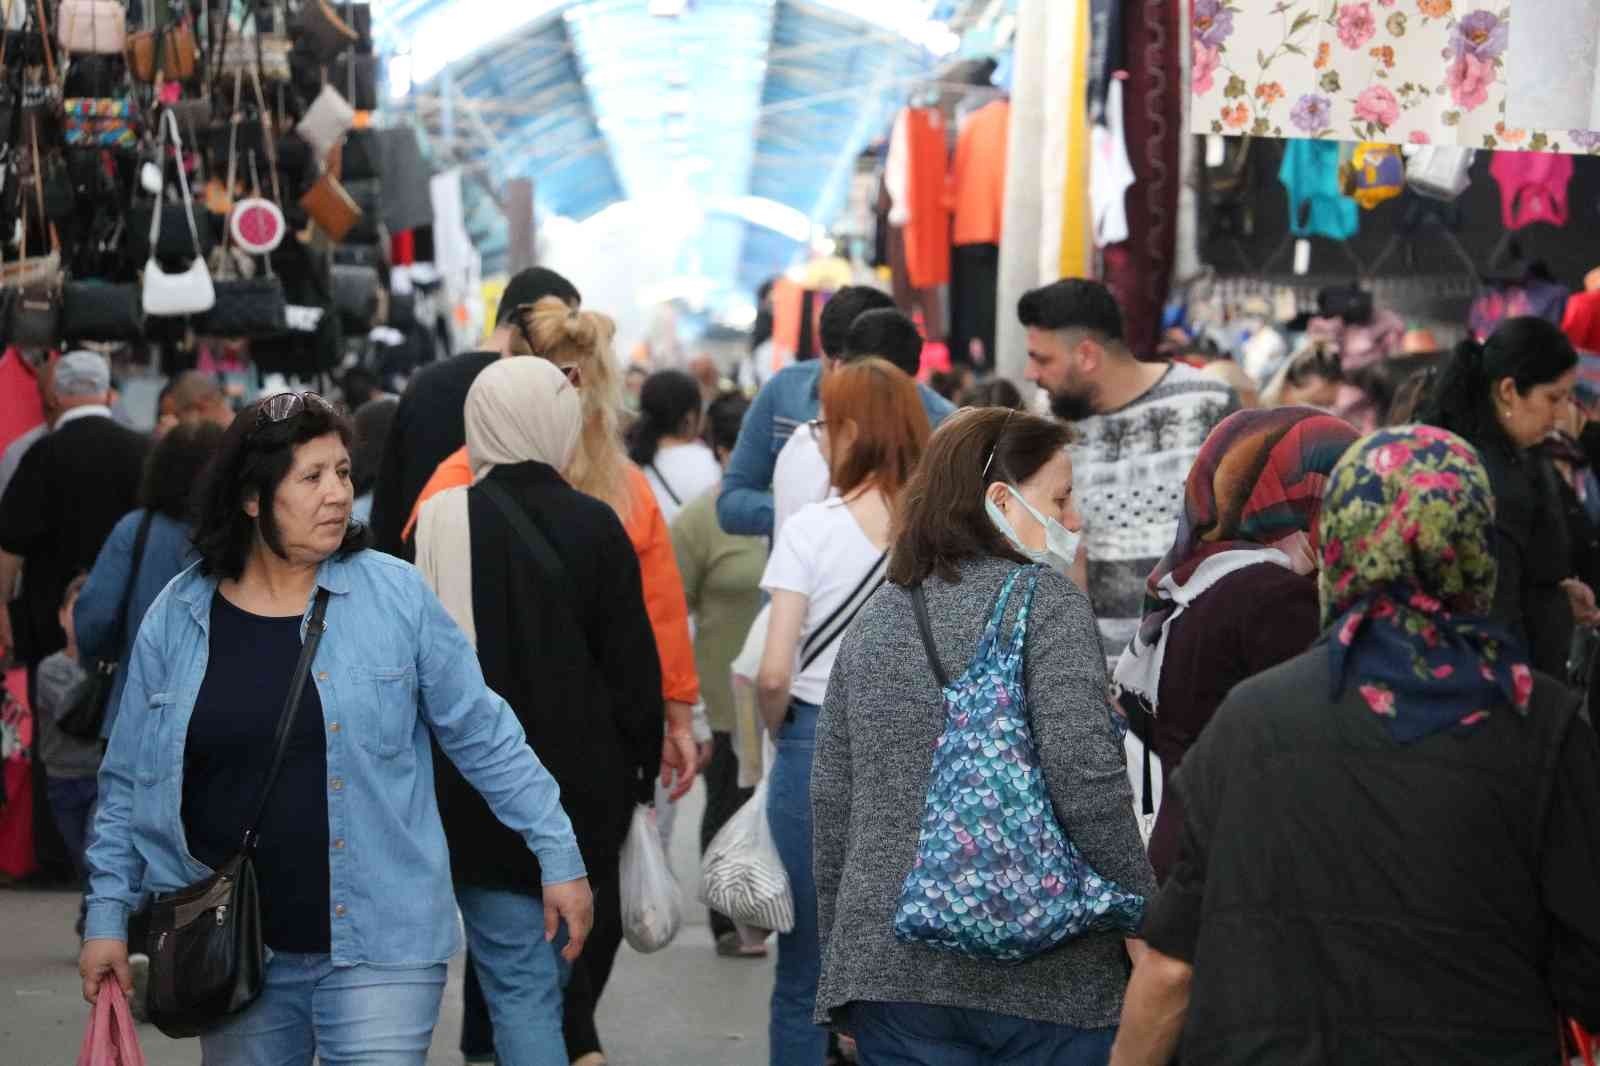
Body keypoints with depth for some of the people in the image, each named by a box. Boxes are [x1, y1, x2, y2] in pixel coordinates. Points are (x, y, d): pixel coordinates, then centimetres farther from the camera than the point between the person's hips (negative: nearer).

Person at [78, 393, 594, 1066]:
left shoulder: (395, 594, -3)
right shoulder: (176, 619, 2)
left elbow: (483, 737, 1)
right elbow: (129, 785, 9)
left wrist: (559, 856, 1)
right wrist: (107, 914, 5)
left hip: (378, 944, -2)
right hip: (235, 953, 2)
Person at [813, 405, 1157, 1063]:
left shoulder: (875, 619, 11)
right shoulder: (1044, 599, -6)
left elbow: (832, 801, 13)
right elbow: (1085, 776, -16)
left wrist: (842, 947, 22)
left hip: (885, 961, 5)